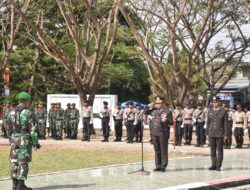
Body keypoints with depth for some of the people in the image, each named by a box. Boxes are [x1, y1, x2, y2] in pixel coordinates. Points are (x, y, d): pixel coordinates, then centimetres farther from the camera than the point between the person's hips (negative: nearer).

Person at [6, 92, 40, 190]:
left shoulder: (12, 112, 4)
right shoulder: (28, 113, -11)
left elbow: (8, 124, 18)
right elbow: (33, 129, -13)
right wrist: (36, 142, -10)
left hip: (14, 138, 5)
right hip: (25, 139, -5)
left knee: (14, 161, 9)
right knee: (23, 162, -2)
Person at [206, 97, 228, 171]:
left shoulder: (223, 112, -1)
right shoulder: (210, 111, 9)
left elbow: (226, 124, -1)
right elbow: (208, 123, 11)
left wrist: (226, 134, -6)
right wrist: (207, 133, 7)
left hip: (220, 134, -3)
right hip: (212, 134, 3)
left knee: (219, 150, 0)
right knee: (213, 150, 6)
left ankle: (218, 166, 5)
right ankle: (214, 165, 13)